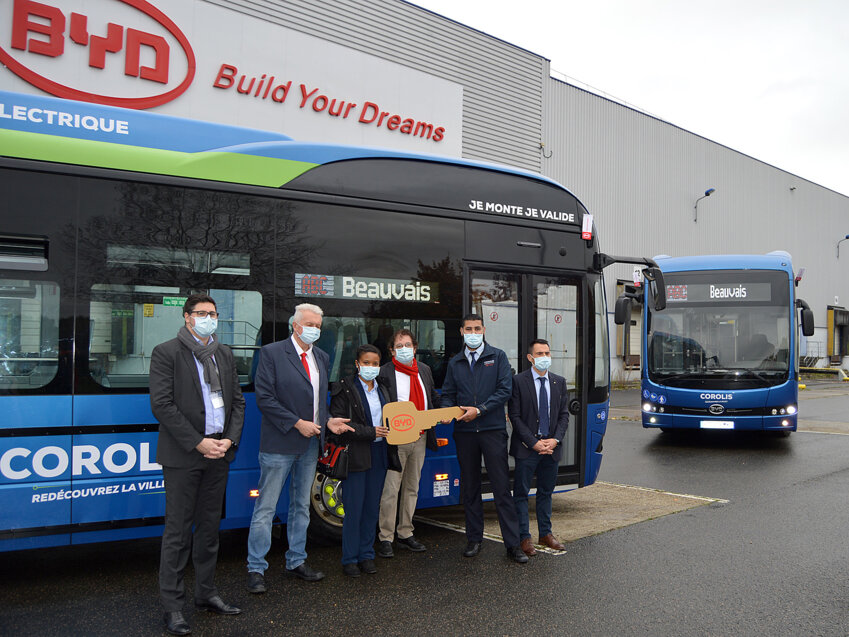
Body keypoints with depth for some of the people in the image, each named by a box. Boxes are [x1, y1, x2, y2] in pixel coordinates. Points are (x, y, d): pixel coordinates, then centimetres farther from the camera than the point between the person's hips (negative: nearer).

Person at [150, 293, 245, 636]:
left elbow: (237, 399, 12)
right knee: (178, 530, 1)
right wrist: (198, 443, -16)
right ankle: (172, 606, 11)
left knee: (209, 526, 15)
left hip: (219, 452, 6)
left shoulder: (224, 354, 12)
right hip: (183, 454, -6)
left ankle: (206, 594, 27)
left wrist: (230, 439, -3)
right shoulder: (166, 353, -6)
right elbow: (162, 405, -13)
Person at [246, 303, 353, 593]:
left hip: (310, 443, 7)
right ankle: (256, 569, 11)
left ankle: (296, 562, 29)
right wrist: (297, 423, -17)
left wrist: (328, 421, -2)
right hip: (279, 444, -7)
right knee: (265, 508, 0)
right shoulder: (271, 353, -8)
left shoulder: (321, 357, 11)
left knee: (301, 506, 16)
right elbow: (264, 397, -14)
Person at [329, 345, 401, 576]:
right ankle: (349, 559, 11)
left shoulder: (382, 390, 15)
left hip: (379, 454, 6)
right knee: (354, 509, -1)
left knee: (372, 507, 10)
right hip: (355, 456, -5)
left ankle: (366, 555, 21)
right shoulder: (345, 389, -5)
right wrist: (371, 432, -18)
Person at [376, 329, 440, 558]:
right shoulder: (384, 373, -9)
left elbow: (433, 398, 20)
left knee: (412, 488, 15)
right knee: (390, 489, -3)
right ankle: (385, 538, 9)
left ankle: (406, 534, 27)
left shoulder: (424, 370, 11)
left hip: (420, 438, 6)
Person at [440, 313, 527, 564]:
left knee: (502, 487, -3)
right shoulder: (454, 363, 14)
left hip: (493, 430, -3)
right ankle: (474, 539, 21)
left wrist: (479, 410, -13)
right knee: (469, 487, 9)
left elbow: (505, 390, -4)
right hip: (464, 432, 3)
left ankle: (512, 544, 3)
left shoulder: (498, 357, 5)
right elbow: (448, 394, 14)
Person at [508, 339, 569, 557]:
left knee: (546, 492, 14)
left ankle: (546, 533, 26)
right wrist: (534, 442, -14)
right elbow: (515, 417, -9)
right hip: (526, 448, -4)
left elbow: (564, 414, 8)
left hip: (552, 447, 4)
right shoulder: (518, 381, -6)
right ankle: (524, 537, 11)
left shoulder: (559, 382, 8)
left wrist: (555, 440, -7)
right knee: (521, 493, 2)